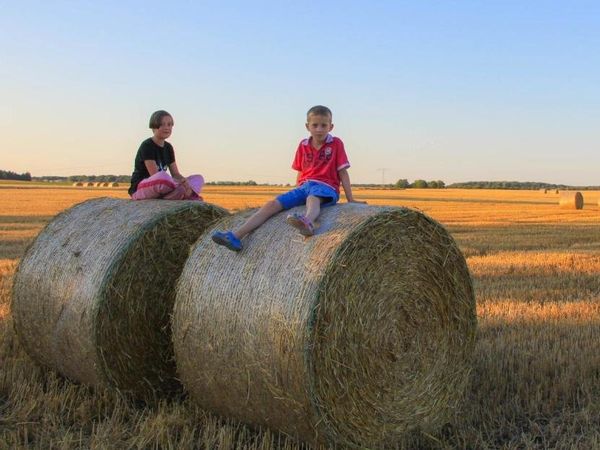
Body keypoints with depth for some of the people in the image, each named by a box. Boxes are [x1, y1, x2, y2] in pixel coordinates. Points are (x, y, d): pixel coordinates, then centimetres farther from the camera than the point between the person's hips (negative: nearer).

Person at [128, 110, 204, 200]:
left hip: (160, 191, 8)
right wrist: (183, 184, -25)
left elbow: (176, 174, 8)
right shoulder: (147, 146, -12)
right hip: (139, 189, -8)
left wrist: (184, 181, -17)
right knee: (162, 176, -43)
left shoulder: (168, 147, 12)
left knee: (198, 179, -1)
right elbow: (155, 176, -21)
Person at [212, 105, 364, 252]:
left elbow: (343, 172, 2)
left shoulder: (336, 143, 3)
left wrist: (350, 199, -1)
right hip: (304, 186, 5)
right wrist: (297, 195, 15)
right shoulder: (303, 145, 14)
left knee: (312, 198, -42)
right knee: (273, 204, -14)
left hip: (326, 187, -5)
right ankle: (236, 236, -24)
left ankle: (308, 223, -79)